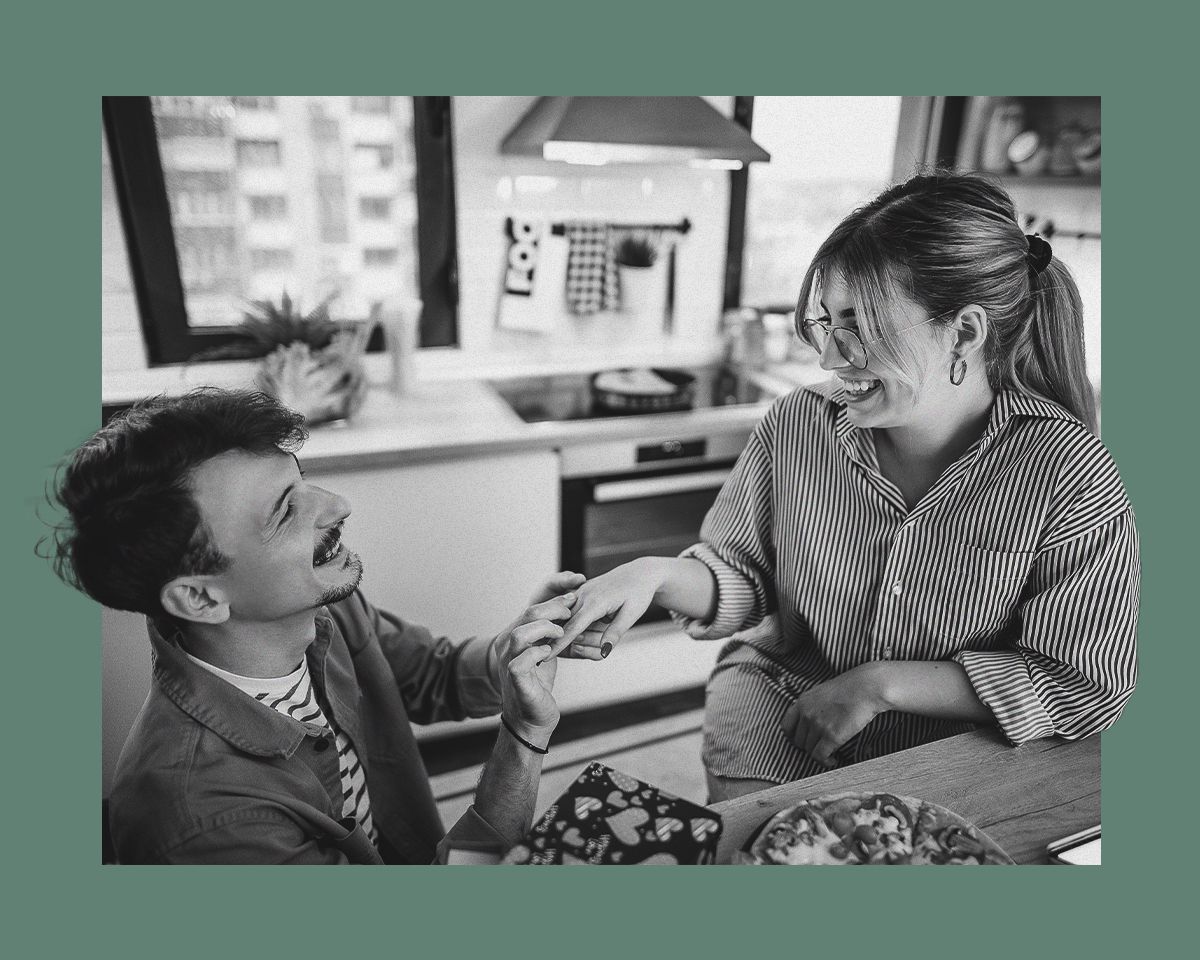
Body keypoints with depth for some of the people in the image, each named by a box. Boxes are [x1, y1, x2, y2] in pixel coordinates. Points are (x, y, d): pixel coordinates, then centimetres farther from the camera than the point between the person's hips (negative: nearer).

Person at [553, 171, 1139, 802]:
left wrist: (880, 684, -18)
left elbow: (1087, 683, -13)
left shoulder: (1068, 474, -17)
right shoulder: (796, 427, -10)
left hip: (949, 759, 0)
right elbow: (745, 575, 1)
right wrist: (661, 575, -20)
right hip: (778, 700, 1)